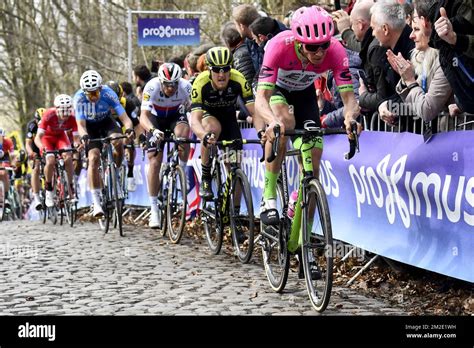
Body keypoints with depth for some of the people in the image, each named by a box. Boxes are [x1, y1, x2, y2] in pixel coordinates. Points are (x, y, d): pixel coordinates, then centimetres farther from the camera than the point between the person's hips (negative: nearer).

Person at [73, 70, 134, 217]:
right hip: (90, 127, 0)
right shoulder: (79, 98, -28)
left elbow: (124, 118, -31)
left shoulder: (108, 94, -30)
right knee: (93, 157, -21)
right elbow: (81, 124, -30)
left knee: (118, 142, -32)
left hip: (106, 123, 1)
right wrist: (84, 136, -52)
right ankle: (96, 202, -20)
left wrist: (129, 129, -52)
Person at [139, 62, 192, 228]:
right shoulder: (152, 87, -33)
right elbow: (143, 116, -40)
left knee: (183, 133, -36)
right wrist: (152, 130, -59)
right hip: (156, 119, -1)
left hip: (176, 116, 1)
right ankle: (154, 210, -1)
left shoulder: (185, 87, -29)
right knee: (155, 162, -9)